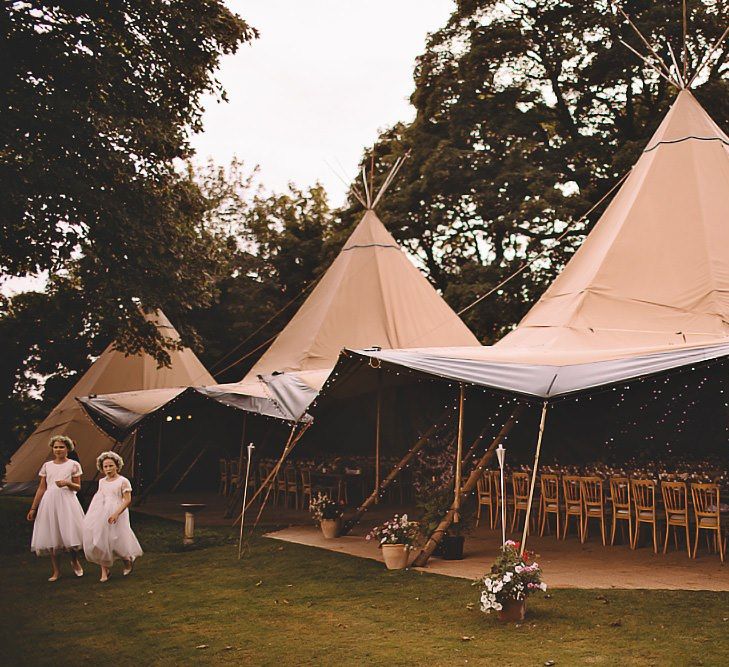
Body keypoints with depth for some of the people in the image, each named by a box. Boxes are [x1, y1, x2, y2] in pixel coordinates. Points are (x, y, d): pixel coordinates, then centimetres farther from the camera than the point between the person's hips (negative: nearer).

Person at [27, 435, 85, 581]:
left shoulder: (73, 465, 3)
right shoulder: (47, 466, 10)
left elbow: (78, 487, 5)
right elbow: (41, 488, 11)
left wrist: (68, 483, -16)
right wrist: (33, 508, 9)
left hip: (67, 501, -2)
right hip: (49, 502, 3)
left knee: (71, 533, -7)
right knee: (51, 535, 2)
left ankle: (75, 561, 22)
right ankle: (55, 570, 13)